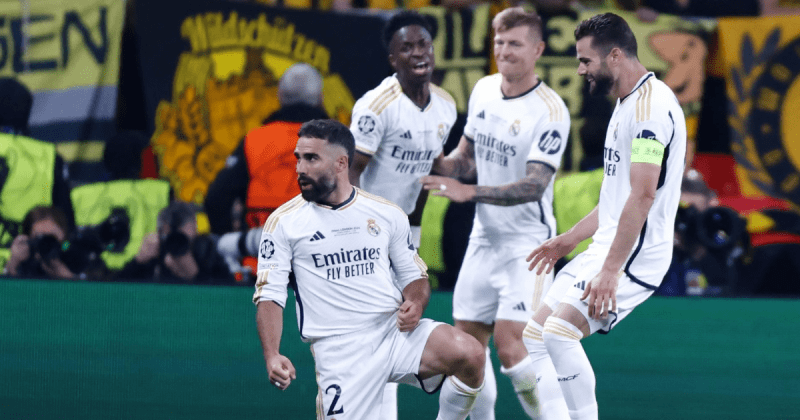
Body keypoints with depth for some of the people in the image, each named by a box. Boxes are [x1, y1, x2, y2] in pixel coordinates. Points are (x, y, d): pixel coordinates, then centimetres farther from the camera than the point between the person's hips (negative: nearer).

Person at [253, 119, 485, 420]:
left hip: (395, 331, 2)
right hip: (338, 350, -2)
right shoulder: (283, 223, 4)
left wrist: (415, 304, -6)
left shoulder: (387, 214, 10)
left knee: (470, 355, -24)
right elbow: (269, 294, -1)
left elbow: (414, 275, 19)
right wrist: (272, 357, -16)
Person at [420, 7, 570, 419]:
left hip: (527, 241, -7)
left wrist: (468, 191, -31)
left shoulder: (550, 111, -16)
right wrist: (435, 167, -2)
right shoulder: (483, 90, 6)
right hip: (484, 237, 7)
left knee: (510, 343, -18)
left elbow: (534, 185, -23)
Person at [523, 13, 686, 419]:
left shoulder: (650, 104, -17)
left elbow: (643, 196, -24)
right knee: (534, 337, 8)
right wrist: (567, 240, 28)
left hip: (635, 255, -11)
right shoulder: (626, 104, 17)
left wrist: (610, 270, -27)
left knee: (560, 331, -24)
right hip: (608, 248, 11)